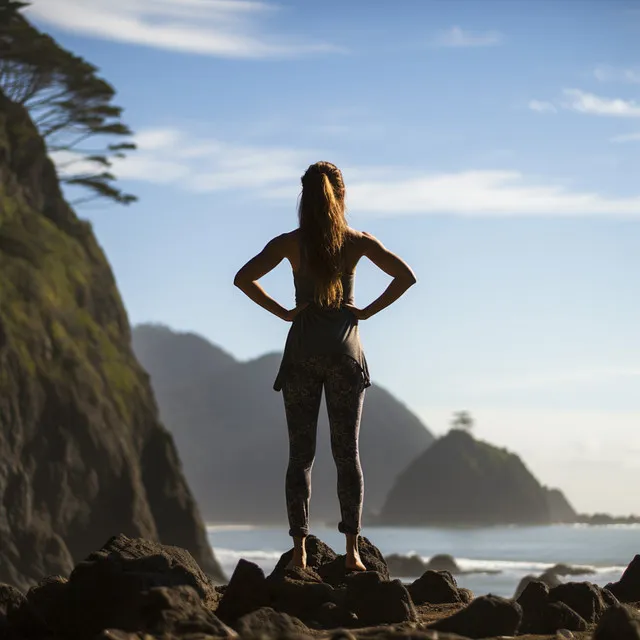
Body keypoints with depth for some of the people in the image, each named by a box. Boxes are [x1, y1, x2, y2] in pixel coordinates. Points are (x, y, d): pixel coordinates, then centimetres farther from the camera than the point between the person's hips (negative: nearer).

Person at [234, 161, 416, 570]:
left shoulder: (290, 243, -1)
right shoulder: (357, 241, -1)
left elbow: (243, 278, -6)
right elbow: (406, 276, -5)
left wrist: (283, 312, -2)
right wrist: (368, 311, -1)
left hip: (302, 352, 0)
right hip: (344, 351, 0)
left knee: (301, 454, 3)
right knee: (347, 452, 4)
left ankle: (300, 551, -3)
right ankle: (352, 549, 0)